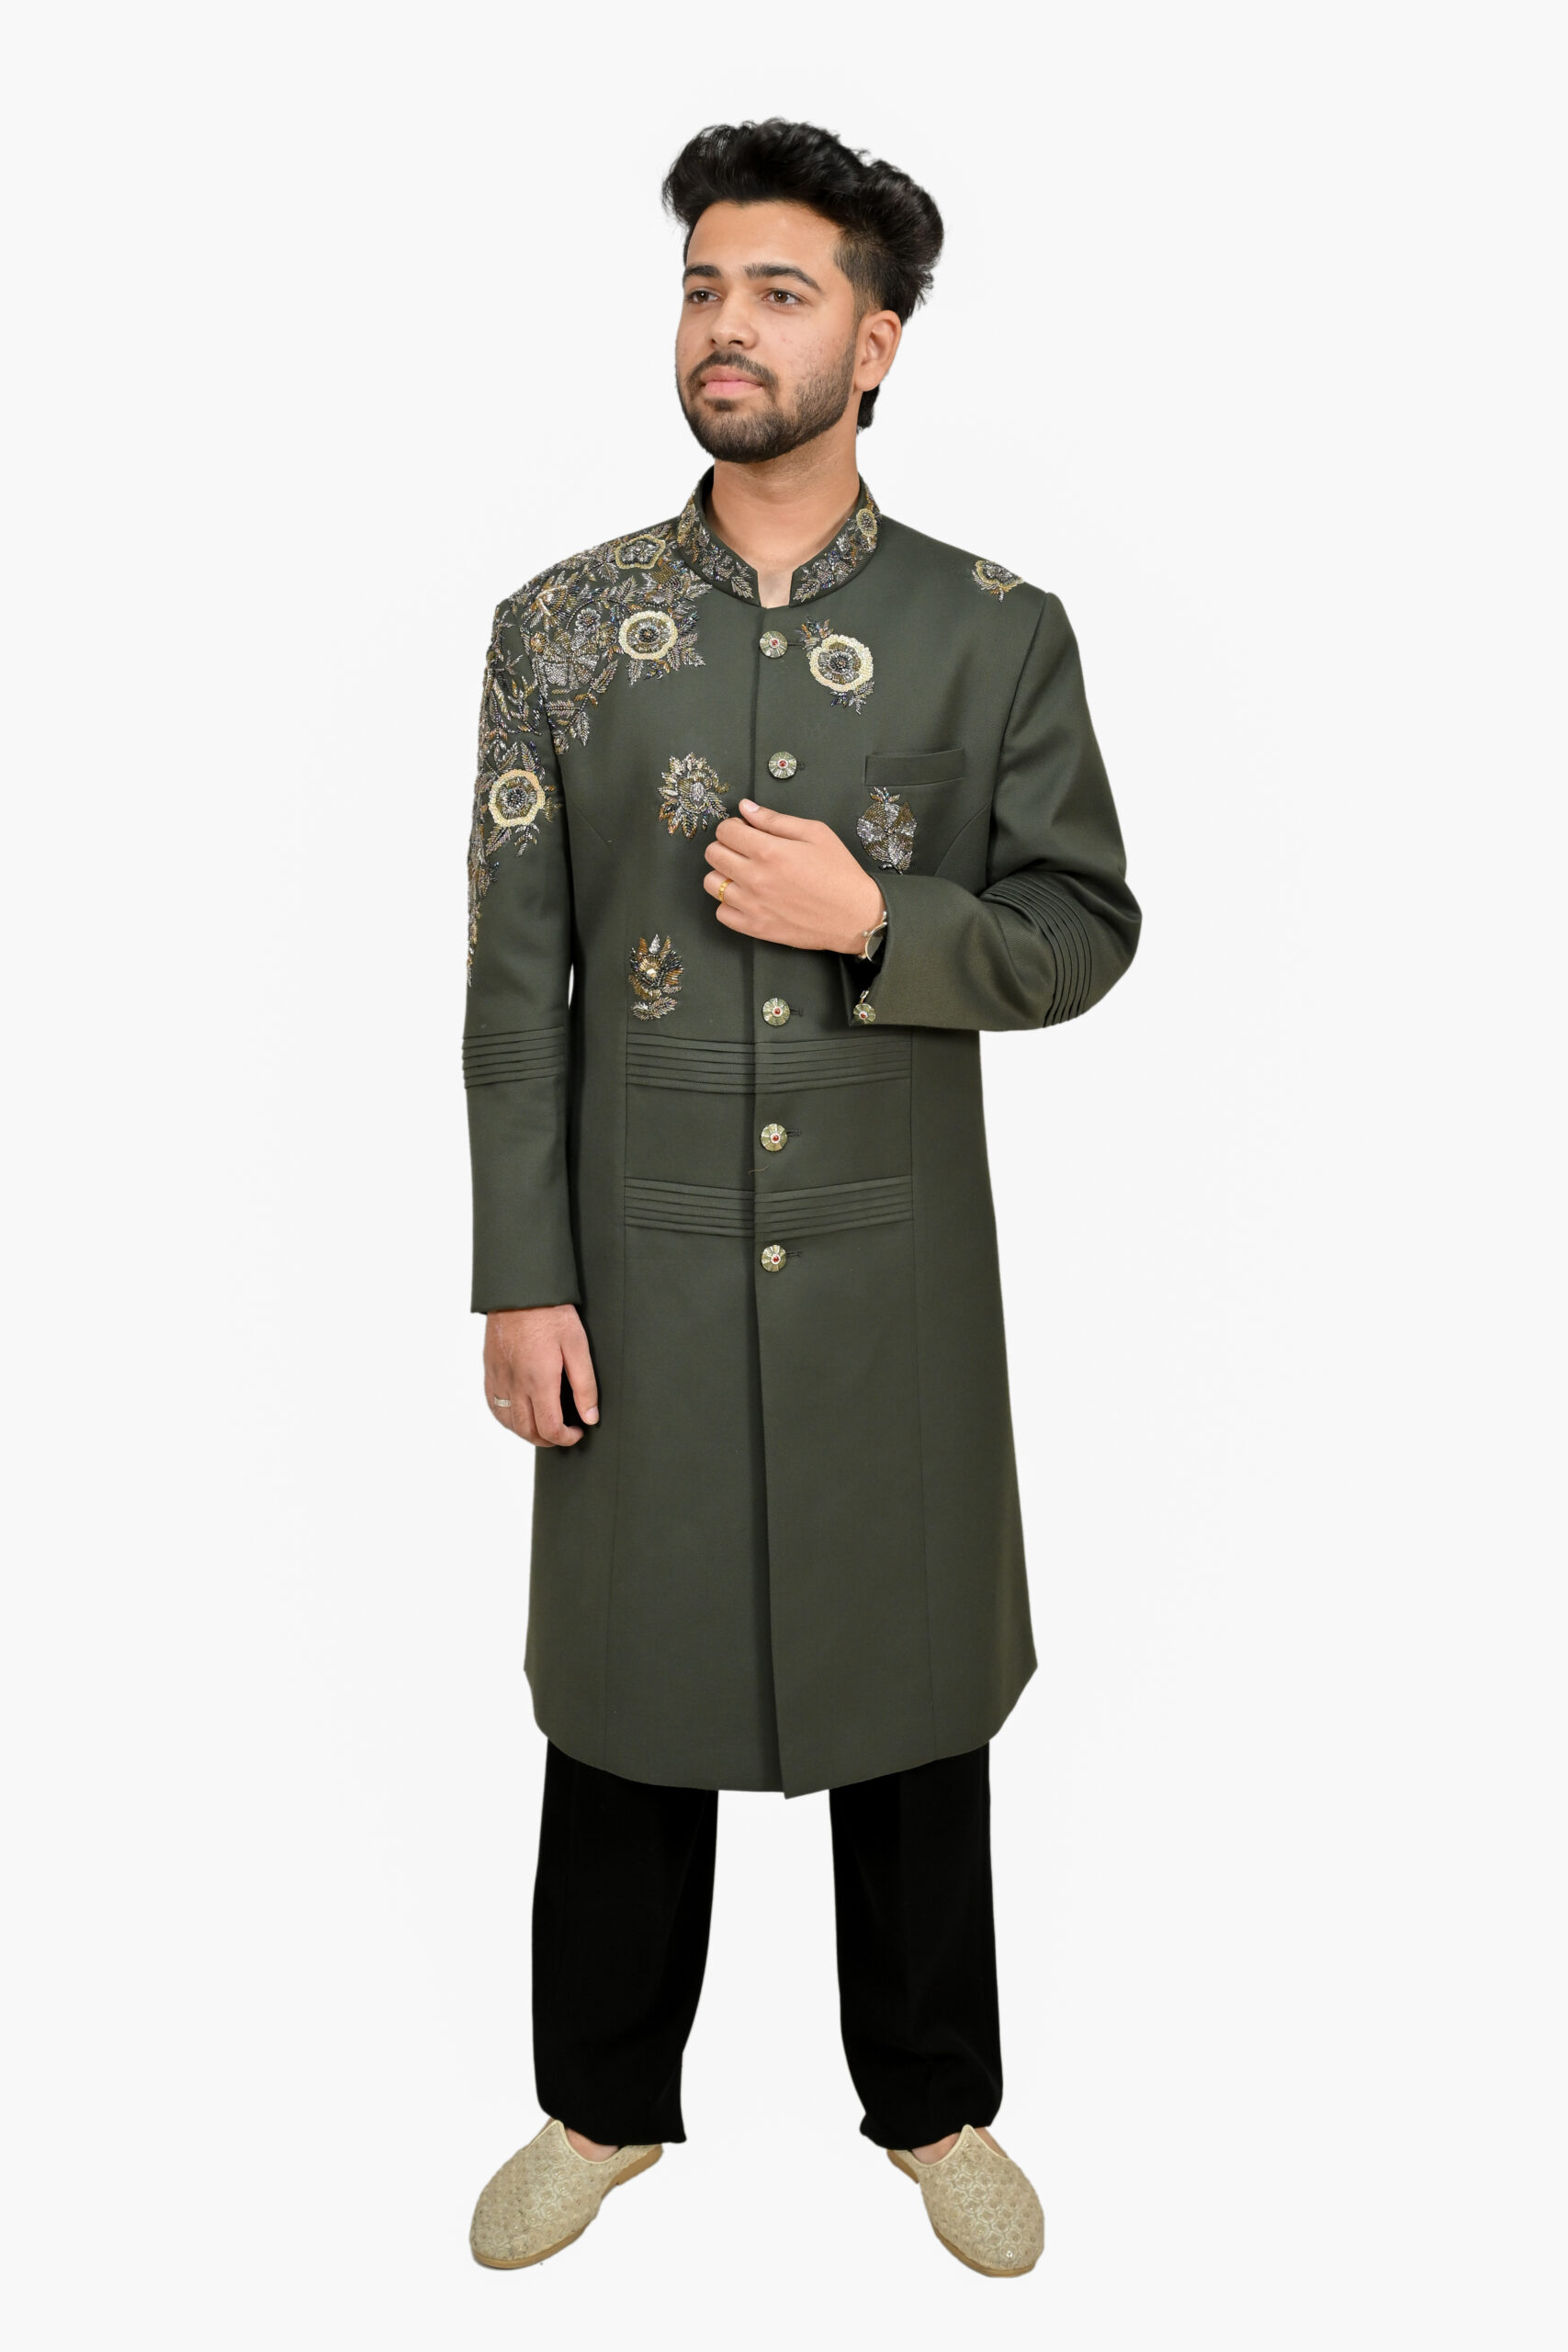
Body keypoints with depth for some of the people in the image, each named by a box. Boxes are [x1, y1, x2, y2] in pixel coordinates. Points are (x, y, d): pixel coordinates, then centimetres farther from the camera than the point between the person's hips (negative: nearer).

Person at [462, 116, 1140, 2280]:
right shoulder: (564, 627, 1)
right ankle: (608, 2103, 36)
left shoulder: (995, 631, 0)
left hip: (894, 1267, 0)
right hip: (641, 1262, 1)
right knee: (630, 1682, 13)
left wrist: (879, 923, -16)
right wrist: (521, 1281, -5)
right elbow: (514, 979, -1)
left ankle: (936, 2104, 36)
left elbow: (1088, 929, 2)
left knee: (910, 1689, 13)